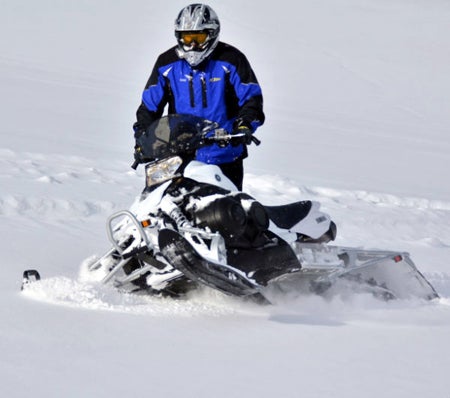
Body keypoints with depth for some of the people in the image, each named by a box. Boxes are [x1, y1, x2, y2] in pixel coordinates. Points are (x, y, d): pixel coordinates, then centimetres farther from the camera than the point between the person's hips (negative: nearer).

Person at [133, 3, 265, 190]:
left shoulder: (231, 59, -3)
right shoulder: (167, 64, 4)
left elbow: (251, 96, -4)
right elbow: (150, 103, 8)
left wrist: (245, 125, -22)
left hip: (225, 155, -1)